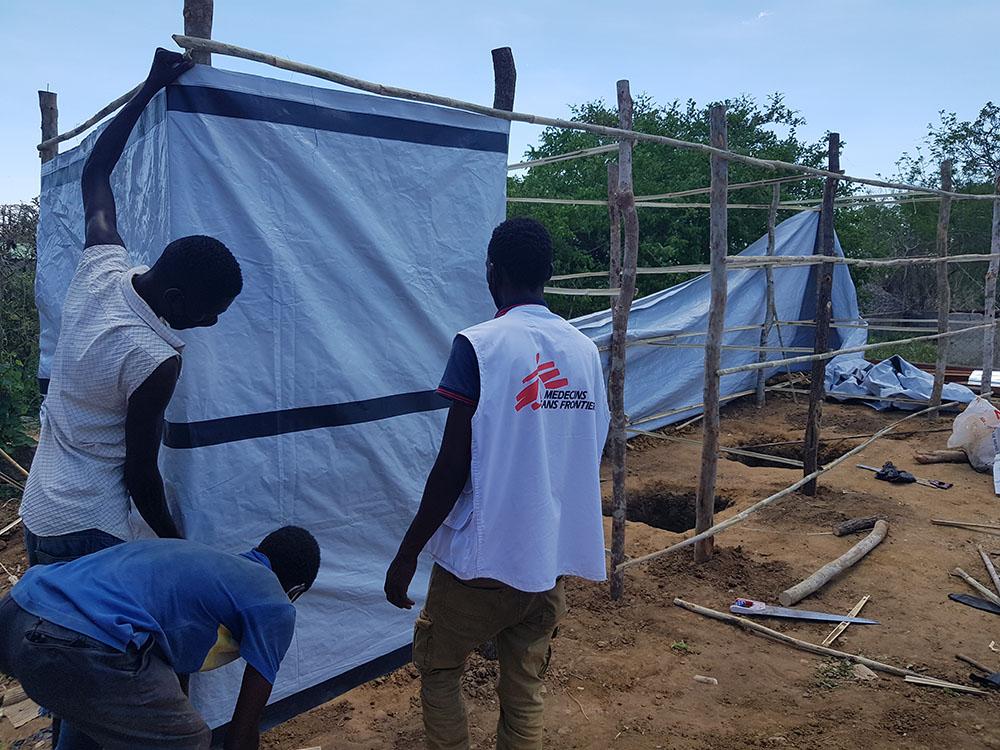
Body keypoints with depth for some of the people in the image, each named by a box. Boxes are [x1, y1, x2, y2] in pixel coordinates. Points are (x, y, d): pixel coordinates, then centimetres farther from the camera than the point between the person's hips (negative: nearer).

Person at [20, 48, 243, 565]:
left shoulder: (99, 269, -7)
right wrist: (176, 546, -2)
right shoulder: (155, 359, -27)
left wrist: (150, 87, 14)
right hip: (89, 533, -8)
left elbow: (95, 173, 9)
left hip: (37, 511, 8)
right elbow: (140, 474, -16)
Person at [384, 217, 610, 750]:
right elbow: (587, 456, 9)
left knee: (437, 667, 18)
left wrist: (406, 554, -6)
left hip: (484, 559, -5)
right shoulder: (585, 350, 2)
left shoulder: (479, 346, -14)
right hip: (555, 559, 5)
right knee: (525, 692, 17)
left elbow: (453, 466, -16)